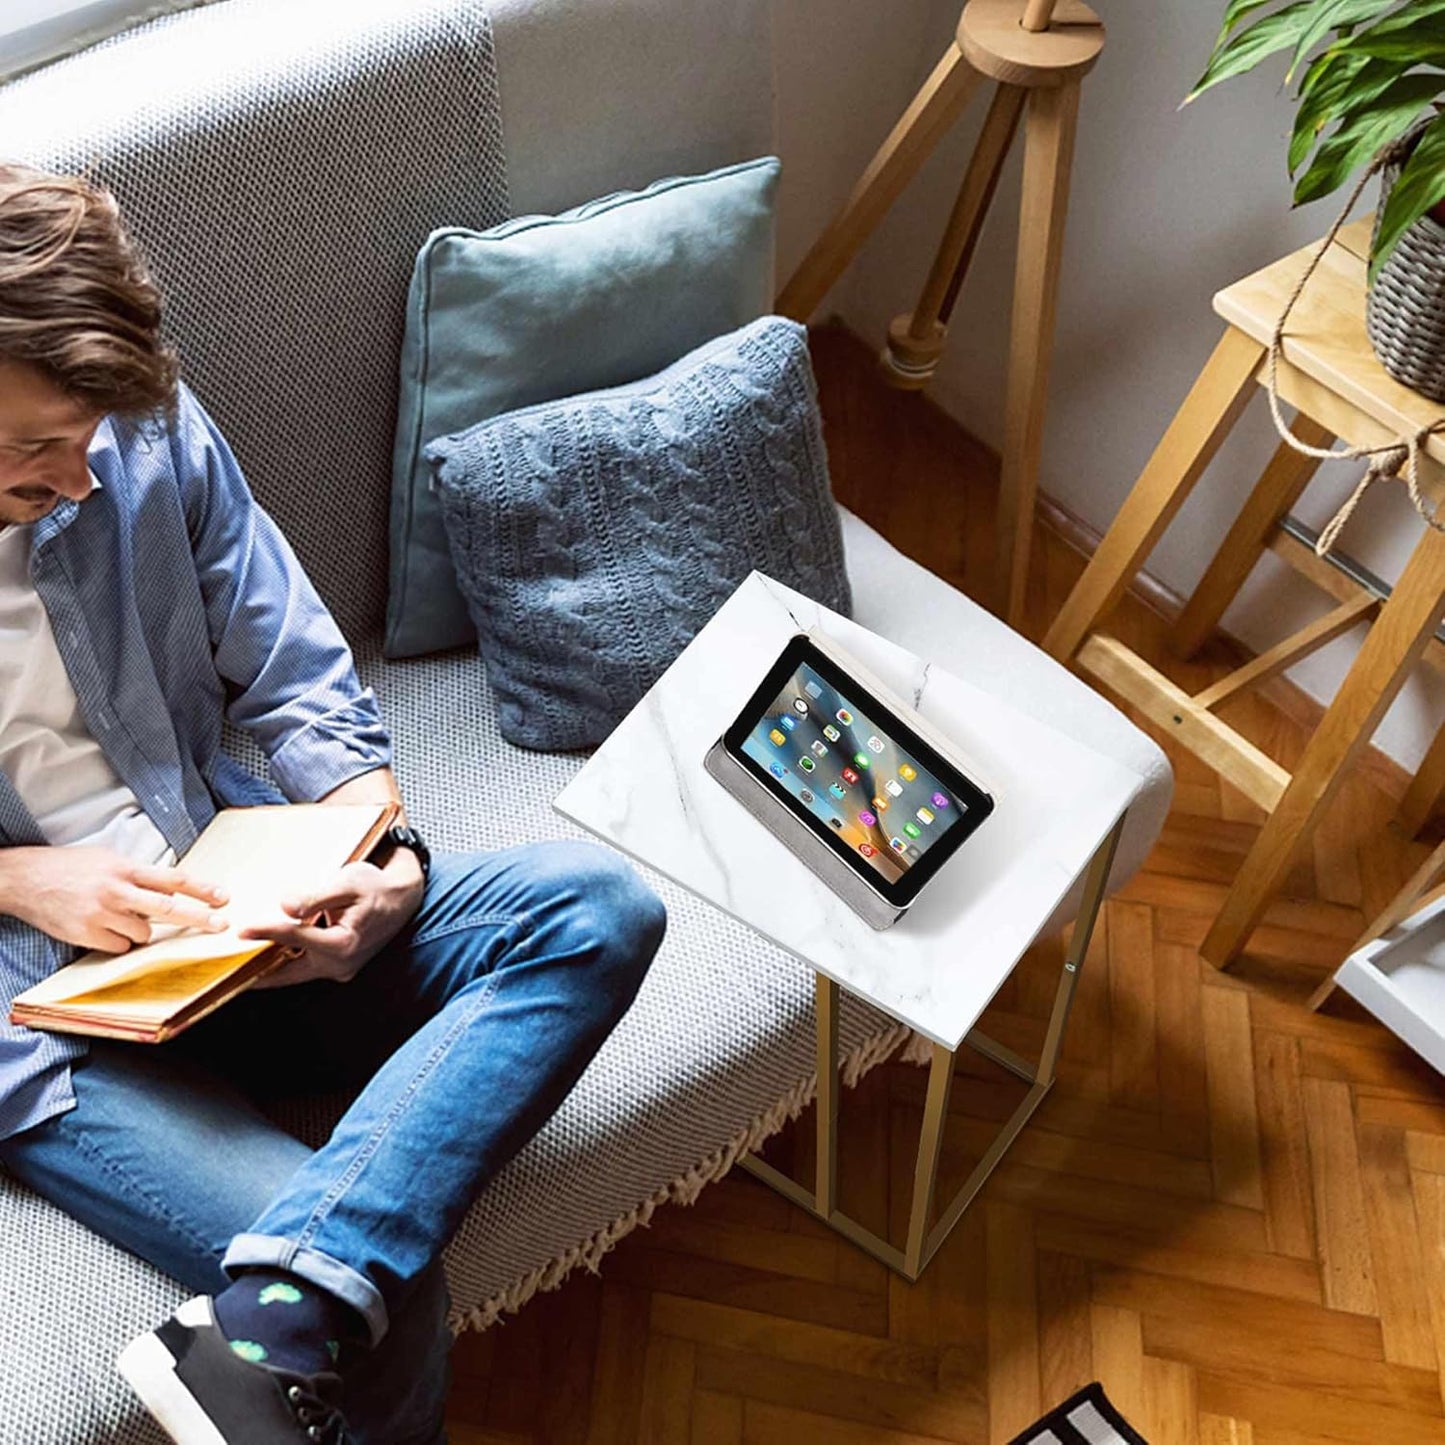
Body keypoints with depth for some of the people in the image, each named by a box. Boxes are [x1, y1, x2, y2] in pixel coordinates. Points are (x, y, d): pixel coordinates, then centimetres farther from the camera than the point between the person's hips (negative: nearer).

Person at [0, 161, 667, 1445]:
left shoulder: (150, 431, -1)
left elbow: (302, 686, 4)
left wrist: (385, 863, -14)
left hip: (243, 916, 5)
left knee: (601, 907, -22)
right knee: (388, 1304, -28)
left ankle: (262, 1338, -31)